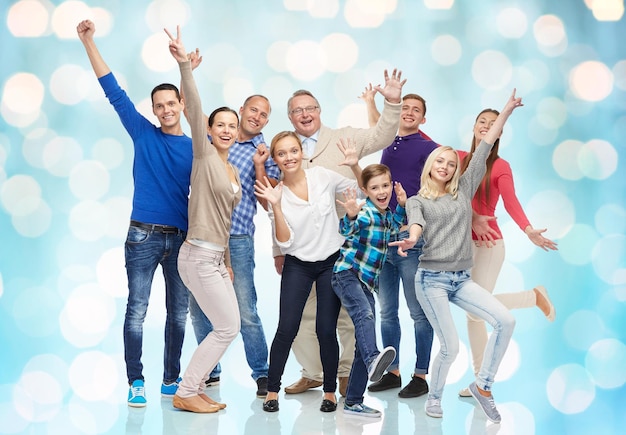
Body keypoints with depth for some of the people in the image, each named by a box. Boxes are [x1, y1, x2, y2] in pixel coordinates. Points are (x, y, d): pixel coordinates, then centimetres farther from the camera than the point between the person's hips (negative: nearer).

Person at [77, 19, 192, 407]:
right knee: (137, 311, -5)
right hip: (144, 235, -2)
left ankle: (171, 379, 18)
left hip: (182, 239, 2)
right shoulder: (144, 134, 5)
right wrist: (89, 42, 1)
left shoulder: (196, 148, 8)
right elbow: (113, 90, 3)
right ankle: (136, 383, 1)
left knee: (179, 313, 8)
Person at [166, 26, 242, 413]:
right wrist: (185, 64, -32)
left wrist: (227, 263, 19)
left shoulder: (233, 171, 16)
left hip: (216, 257, 8)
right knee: (229, 327, -5)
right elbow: (194, 108, -20)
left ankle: (195, 388, 19)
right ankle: (186, 393, 4)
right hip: (200, 255, -8)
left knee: (226, 328, 9)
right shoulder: (204, 155, -6)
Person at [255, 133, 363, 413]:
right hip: (297, 266, 0)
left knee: (326, 330, -3)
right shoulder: (277, 194, -5)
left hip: (332, 263, 0)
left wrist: (355, 166, -13)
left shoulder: (323, 177, -6)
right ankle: (272, 391, 7)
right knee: (286, 329, -6)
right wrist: (276, 206, -23)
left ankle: (330, 391, 12)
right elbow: (284, 242, -12)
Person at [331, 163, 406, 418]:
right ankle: (373, 360, -63)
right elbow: (346, 229, -30)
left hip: (368, 283, 8)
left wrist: (401, 205, 15)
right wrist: (351, 215, -52)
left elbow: (394, 227, 33)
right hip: (347, 274, -8)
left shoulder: (387, 215, 10)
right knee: (365, 314, -38)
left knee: (363, 344, 6)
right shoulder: (365, 213, -11)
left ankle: (353, 402, 12)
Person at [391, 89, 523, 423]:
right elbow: (416, 224, -19)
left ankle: (482, 384, -1)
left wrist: (507, 111, 9)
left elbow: (484, 148, 9)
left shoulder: (464, 190, 11)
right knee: (450, 347, -9)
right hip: (431, 279, -4)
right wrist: (410, 240, -44)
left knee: (506, 321, -16)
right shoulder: (416, 201, 4)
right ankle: (434, 396, 17)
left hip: (461, 279, 4)